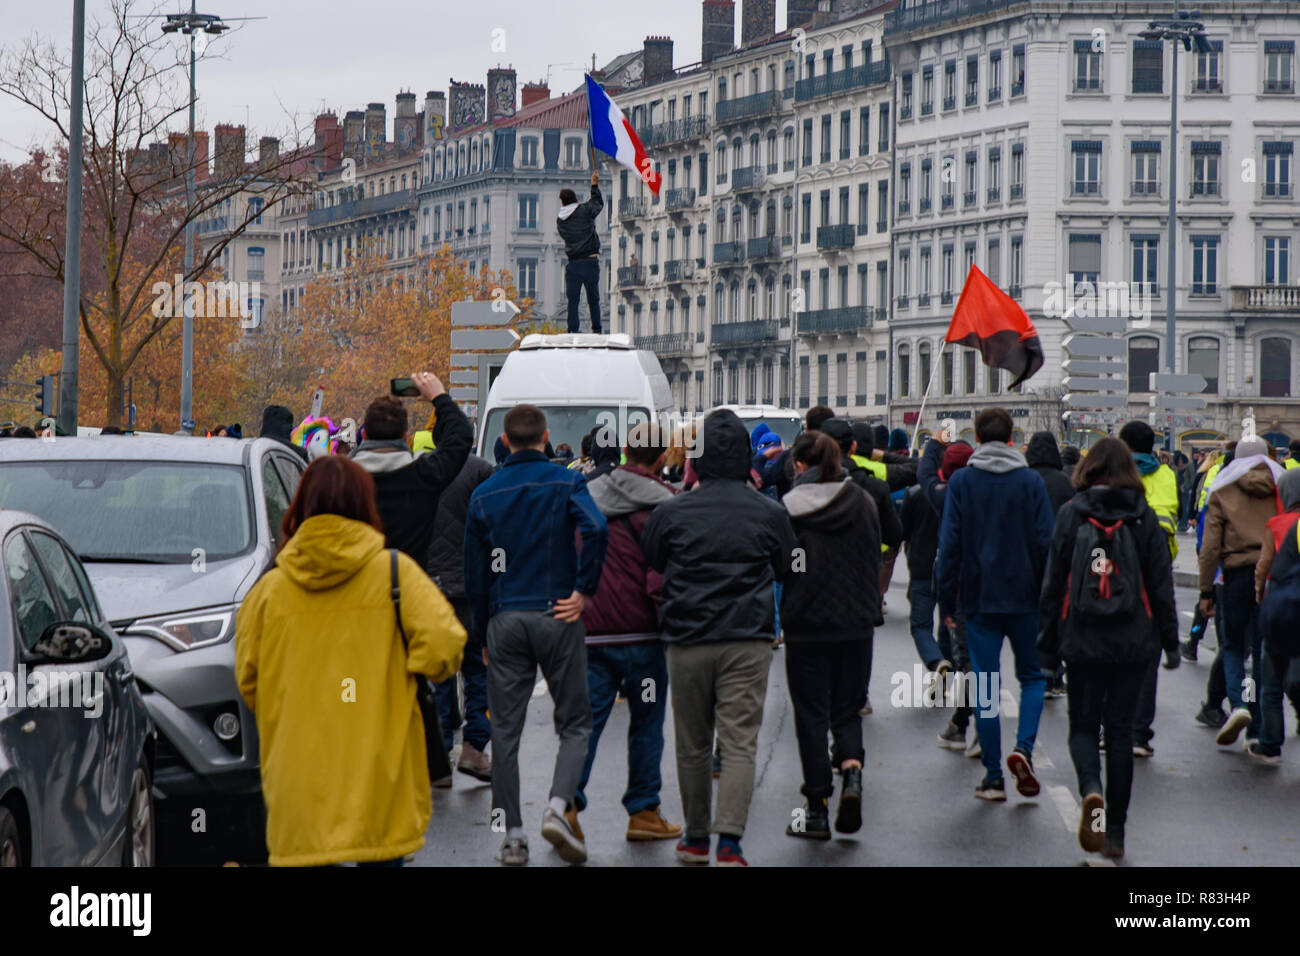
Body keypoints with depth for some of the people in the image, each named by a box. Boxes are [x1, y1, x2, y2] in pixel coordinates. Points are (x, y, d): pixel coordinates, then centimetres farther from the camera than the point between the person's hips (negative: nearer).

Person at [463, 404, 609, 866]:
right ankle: (557, 806, -13)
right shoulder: (565, 482, -2)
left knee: (505, 730, 7)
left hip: (505, 620, 2)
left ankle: (512, 836, 6)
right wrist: (584, 589, -12)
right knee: (575, 722, 8)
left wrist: (484, 636, 16)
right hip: (556, 616, -2)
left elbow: (475, 573, 8)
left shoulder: (484, 494, 6)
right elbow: (596, 528, -23)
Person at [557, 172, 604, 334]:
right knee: (593, 299, 7)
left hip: (573, 264, 1)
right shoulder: (585, 210, 0)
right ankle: (596, 330, 8)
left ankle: (573, 331, -4)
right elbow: (599, 203, 17)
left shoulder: (560, 220, 8)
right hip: (591, 261, -1)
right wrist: (594, 185, 29)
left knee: (573, 300, 3)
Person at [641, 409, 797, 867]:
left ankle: (696, 838, 22)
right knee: (740, 744, -2)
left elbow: (648, 565, 10)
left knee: (692, 746, 13)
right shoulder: (769, 513, -2)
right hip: (748, 641, -1)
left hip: (686, 642, 1)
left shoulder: (670, 512, -3)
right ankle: (729, 841, -12)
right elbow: (787, 571, 13)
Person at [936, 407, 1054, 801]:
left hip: (979, 597, 0)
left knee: (986, 686, 5)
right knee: (1033, 676, 15)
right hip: (1024, 596, 0)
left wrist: (946, 599, 2)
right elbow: (1045, 543, -2)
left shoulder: (961, 482, -2)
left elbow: (949, 544, -4)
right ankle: (1023, 747, -7)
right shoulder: (1031, 482, -1)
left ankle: (993, 777, 5)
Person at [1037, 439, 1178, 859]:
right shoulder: (1143, 516, -1)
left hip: (1083, 639, -1)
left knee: (1083, 725, 11)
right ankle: (1115, 832, 9)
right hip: (1133, 640, 1)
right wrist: (1169, 635, 10)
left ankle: (1092, 790, -20)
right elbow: (1161, 580, 2)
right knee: (1120, 728, 9)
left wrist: (1048, 641, 6)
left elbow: (1054, 581, -1)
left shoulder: (1071, 513, -3)